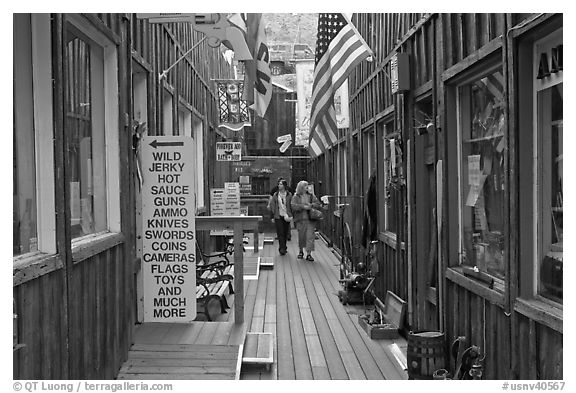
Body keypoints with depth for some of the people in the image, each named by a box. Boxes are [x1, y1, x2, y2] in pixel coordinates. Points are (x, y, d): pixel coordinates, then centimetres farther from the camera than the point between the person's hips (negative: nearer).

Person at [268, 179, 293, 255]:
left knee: (285, 233, 7)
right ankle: (282, 249, -10)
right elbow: (272, 206, 7)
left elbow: (292, 206, 4)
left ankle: (283, 247, 23)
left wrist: (291, 215, -3)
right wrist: (272, 217, 4)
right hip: (278, 216, 0)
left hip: (286, 216, 0)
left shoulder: (289, 195, 3)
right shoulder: (275, 195, 5)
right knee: (280, 233, -9)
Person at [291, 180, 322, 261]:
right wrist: (303, 207, -19)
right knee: (301, 236, 8)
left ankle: (309, 254, -6)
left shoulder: (311, 196, 11)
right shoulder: (295, 197, 4)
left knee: (310, 236, -8)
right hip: (300, 219, -1)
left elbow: (319, 205, 5)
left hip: (310, 219, 1)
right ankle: (301, 251, 30)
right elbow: (294, 206, -11)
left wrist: (311, 205, -12)